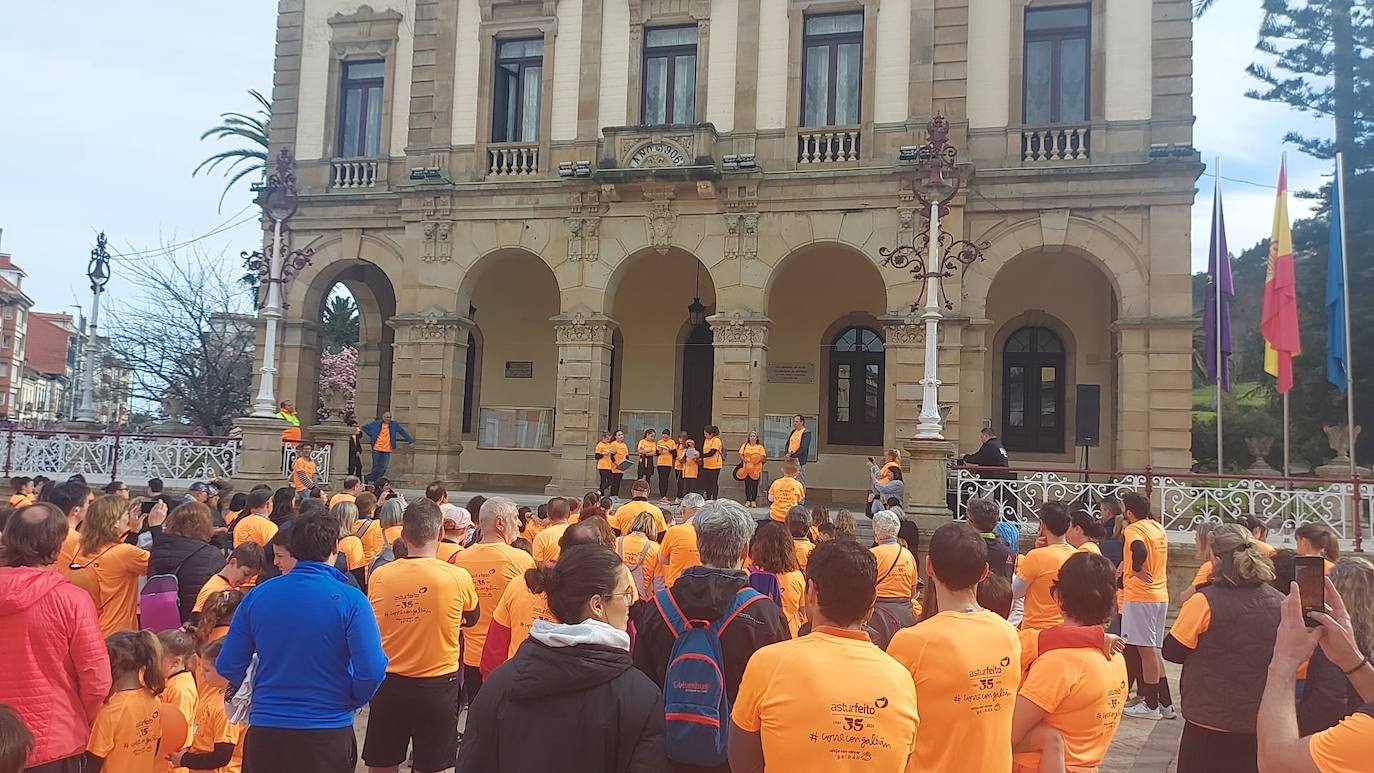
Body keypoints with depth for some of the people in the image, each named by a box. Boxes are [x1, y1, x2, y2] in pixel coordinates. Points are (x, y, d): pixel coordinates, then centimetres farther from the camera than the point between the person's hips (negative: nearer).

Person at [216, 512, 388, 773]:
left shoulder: (257, 595, -3)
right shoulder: (350, 600, -13)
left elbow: (228, 666, 1)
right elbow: (372, 671, -17)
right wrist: (353, 701, 3)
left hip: (265, 728, 3)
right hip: (329, 731, -2)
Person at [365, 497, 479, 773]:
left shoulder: (379, 576, -7)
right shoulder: (459, 577, -13)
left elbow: (372, 628, 9)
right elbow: (472, 618, 7)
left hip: (388, 685, 2)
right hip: (438, 686, -2)